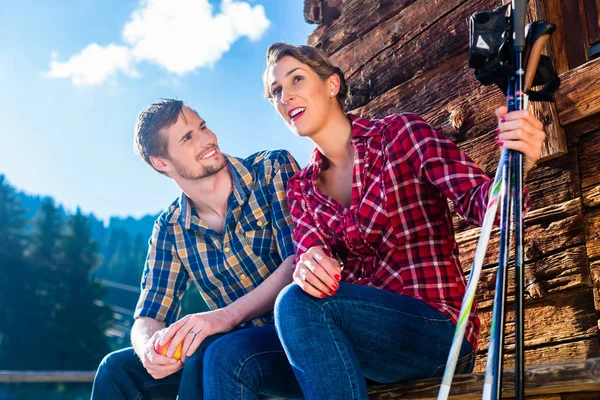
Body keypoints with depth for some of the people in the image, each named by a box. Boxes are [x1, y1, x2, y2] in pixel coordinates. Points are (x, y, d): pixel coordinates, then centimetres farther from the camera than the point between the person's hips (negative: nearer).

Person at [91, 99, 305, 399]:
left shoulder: (273, 169, -7)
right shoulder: (169, 229, 4)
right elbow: (147, 320, 3)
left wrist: (226, 316, -32)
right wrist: (149, 348, -22)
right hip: (244, 344, 5)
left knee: (216, 356, -33)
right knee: (117, 369, -5)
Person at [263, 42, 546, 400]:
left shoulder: (400, 133, -1)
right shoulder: (302, 188, 13)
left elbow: (477, 201, -11)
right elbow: (308, 251, -1)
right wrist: (307, 266, -26)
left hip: (437, 327, -4)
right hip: (365, 325, 4)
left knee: (299, 303, -30)